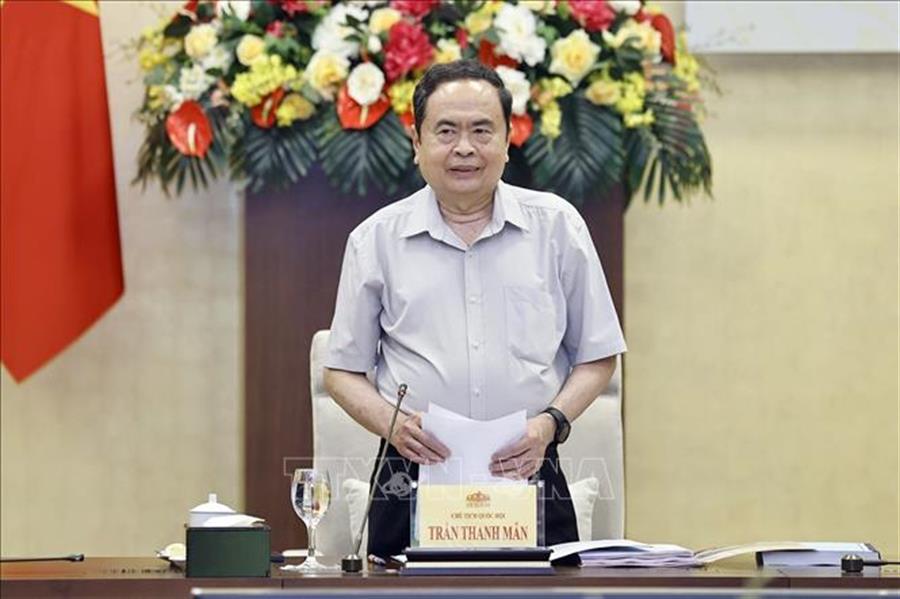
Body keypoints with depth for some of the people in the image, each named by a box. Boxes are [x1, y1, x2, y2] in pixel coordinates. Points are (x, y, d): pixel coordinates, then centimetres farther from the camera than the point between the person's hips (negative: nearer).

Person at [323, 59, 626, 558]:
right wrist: (391, 423, -7)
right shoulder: (377, 240, 8)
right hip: (412, 484, 0)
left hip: (528, 475, 0)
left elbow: (597, 357, 12)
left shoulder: (557, 226, 8)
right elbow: (342, 371, 12)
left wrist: (550, 422, -5)